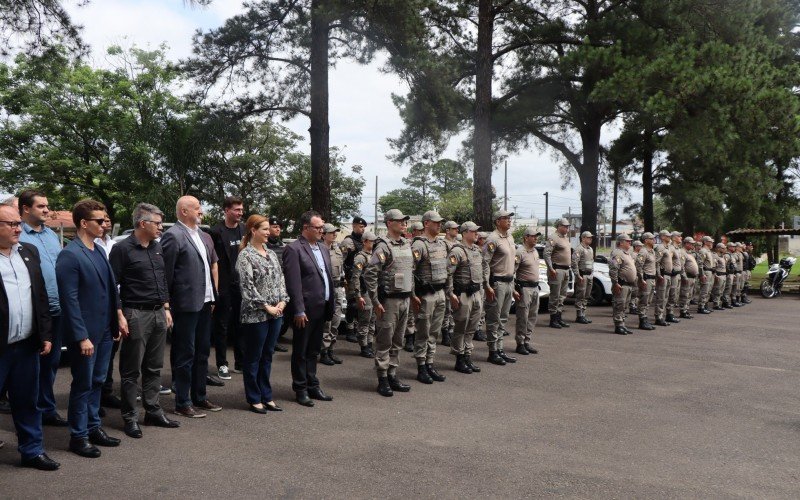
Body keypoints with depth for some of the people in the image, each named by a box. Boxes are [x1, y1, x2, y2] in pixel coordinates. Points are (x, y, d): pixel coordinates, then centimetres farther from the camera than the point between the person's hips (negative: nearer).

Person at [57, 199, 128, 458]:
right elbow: (70, 300, -18)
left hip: (105, 329, 7)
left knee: (97, 382, 17)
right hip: (85, 333, -7)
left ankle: (93, 427, 31)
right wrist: (82, 337, -19)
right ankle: (78, 436, 19)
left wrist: (119, 315, 8)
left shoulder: (99, 250, 8)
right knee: (83, 385, 5)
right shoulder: (69, 255, -16)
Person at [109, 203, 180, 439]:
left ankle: (153, 411, 23)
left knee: (154, 367, 13)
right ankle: (130, 417, 12)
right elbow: (112, 285, -11)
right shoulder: (122, 249, -9)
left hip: (159, 313, 7)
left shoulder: (157, 247, 12)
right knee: (131, 370, 3)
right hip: (136, 315, -7)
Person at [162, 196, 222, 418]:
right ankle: (182, 403, 12)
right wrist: (168, 303, -11)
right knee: (185, 355, 1)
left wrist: (213, 295, 13)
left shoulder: (204, 237, 13)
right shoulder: (173, 235, -12)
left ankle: (200, 397, 28)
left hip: (205, 303, 8)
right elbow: (166, 272, -12)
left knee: (202, 352, 16)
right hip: (186, 305, -8)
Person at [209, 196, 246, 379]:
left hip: (241, 284, 5)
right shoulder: (216, 231, -9)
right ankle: (222, 365, 13)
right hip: (224, 286, -5)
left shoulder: (244, 229, 6)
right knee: (222, 326, 5)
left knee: (240, 325, 12)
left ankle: (240, 363, 22)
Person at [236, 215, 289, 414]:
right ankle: (254, 399, 15)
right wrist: (266, 306, -15)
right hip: (255, 314, -6)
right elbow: (247, 286, -15)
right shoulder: (245, 255, -9)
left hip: (275, 313, 7)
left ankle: (266, 397, 22)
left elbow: (280, 279, 12)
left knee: (267, 356, 13)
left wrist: (282, 301, -2)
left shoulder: (271, 254, 11)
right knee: (253, 358, 5)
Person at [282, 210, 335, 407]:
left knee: (313, 350, 17)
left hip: (321, 308, 7)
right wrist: (299, 310, -19)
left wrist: (331, 305, 12)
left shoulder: (324, 249, 13)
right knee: (300, 352, 6)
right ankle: (300, 389, 16)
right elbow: (293, 283, -16)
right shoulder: (293, 249, -11)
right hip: (305, 310, -7)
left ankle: (313, 386, 27)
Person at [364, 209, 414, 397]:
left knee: (397, 341, 13)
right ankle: (382, 379, 8)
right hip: (389, 300, -8)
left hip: (405, 299, 8)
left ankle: (392, 375, 23)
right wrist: (375, 302, -17)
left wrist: (411, 293, 16)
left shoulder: (407, 245, 12)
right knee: (384, 342, 1)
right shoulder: (383, 246, -12)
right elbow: (369, 274, -18)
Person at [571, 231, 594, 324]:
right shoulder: (579, 249, -12)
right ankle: (579, 316, -2)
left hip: (589, 275, 9)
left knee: (586, 297, 11)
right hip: (582, 275, -9)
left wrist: (592, 273, 18)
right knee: (580, 297, -6)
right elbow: (574, 263, -18)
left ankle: (583, 315, 17)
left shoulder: (591, 249, 17)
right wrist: (578, 276, -20)